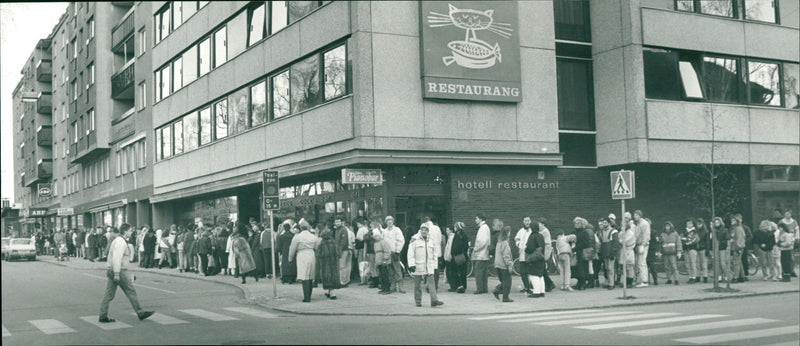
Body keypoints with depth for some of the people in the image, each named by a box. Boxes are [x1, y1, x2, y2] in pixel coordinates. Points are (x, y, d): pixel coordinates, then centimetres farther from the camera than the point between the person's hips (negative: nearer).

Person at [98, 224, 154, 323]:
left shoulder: (117, 240, 17)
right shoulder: (121, 242, -15)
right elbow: (116, 258, -24)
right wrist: (117, 273, -27)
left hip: (111, 271, 10)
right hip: (119, 271, -10)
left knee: (109, 294, 7)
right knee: (131, 292, -1)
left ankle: (103, 316, 6)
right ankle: (140, 313, 6)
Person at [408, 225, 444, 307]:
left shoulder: (431, 241, 11)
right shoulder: (414, 240, -2)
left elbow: (435, 254, 19)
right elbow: (410, 254, -5)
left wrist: (434, 265, 14)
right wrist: (411, 264, -13)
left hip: (429, 267, 3)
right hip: (418, 266, -3)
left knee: (431, 283, -7)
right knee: (417, 285, 5)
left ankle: (434, 300, -13)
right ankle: (418, 301, 15)